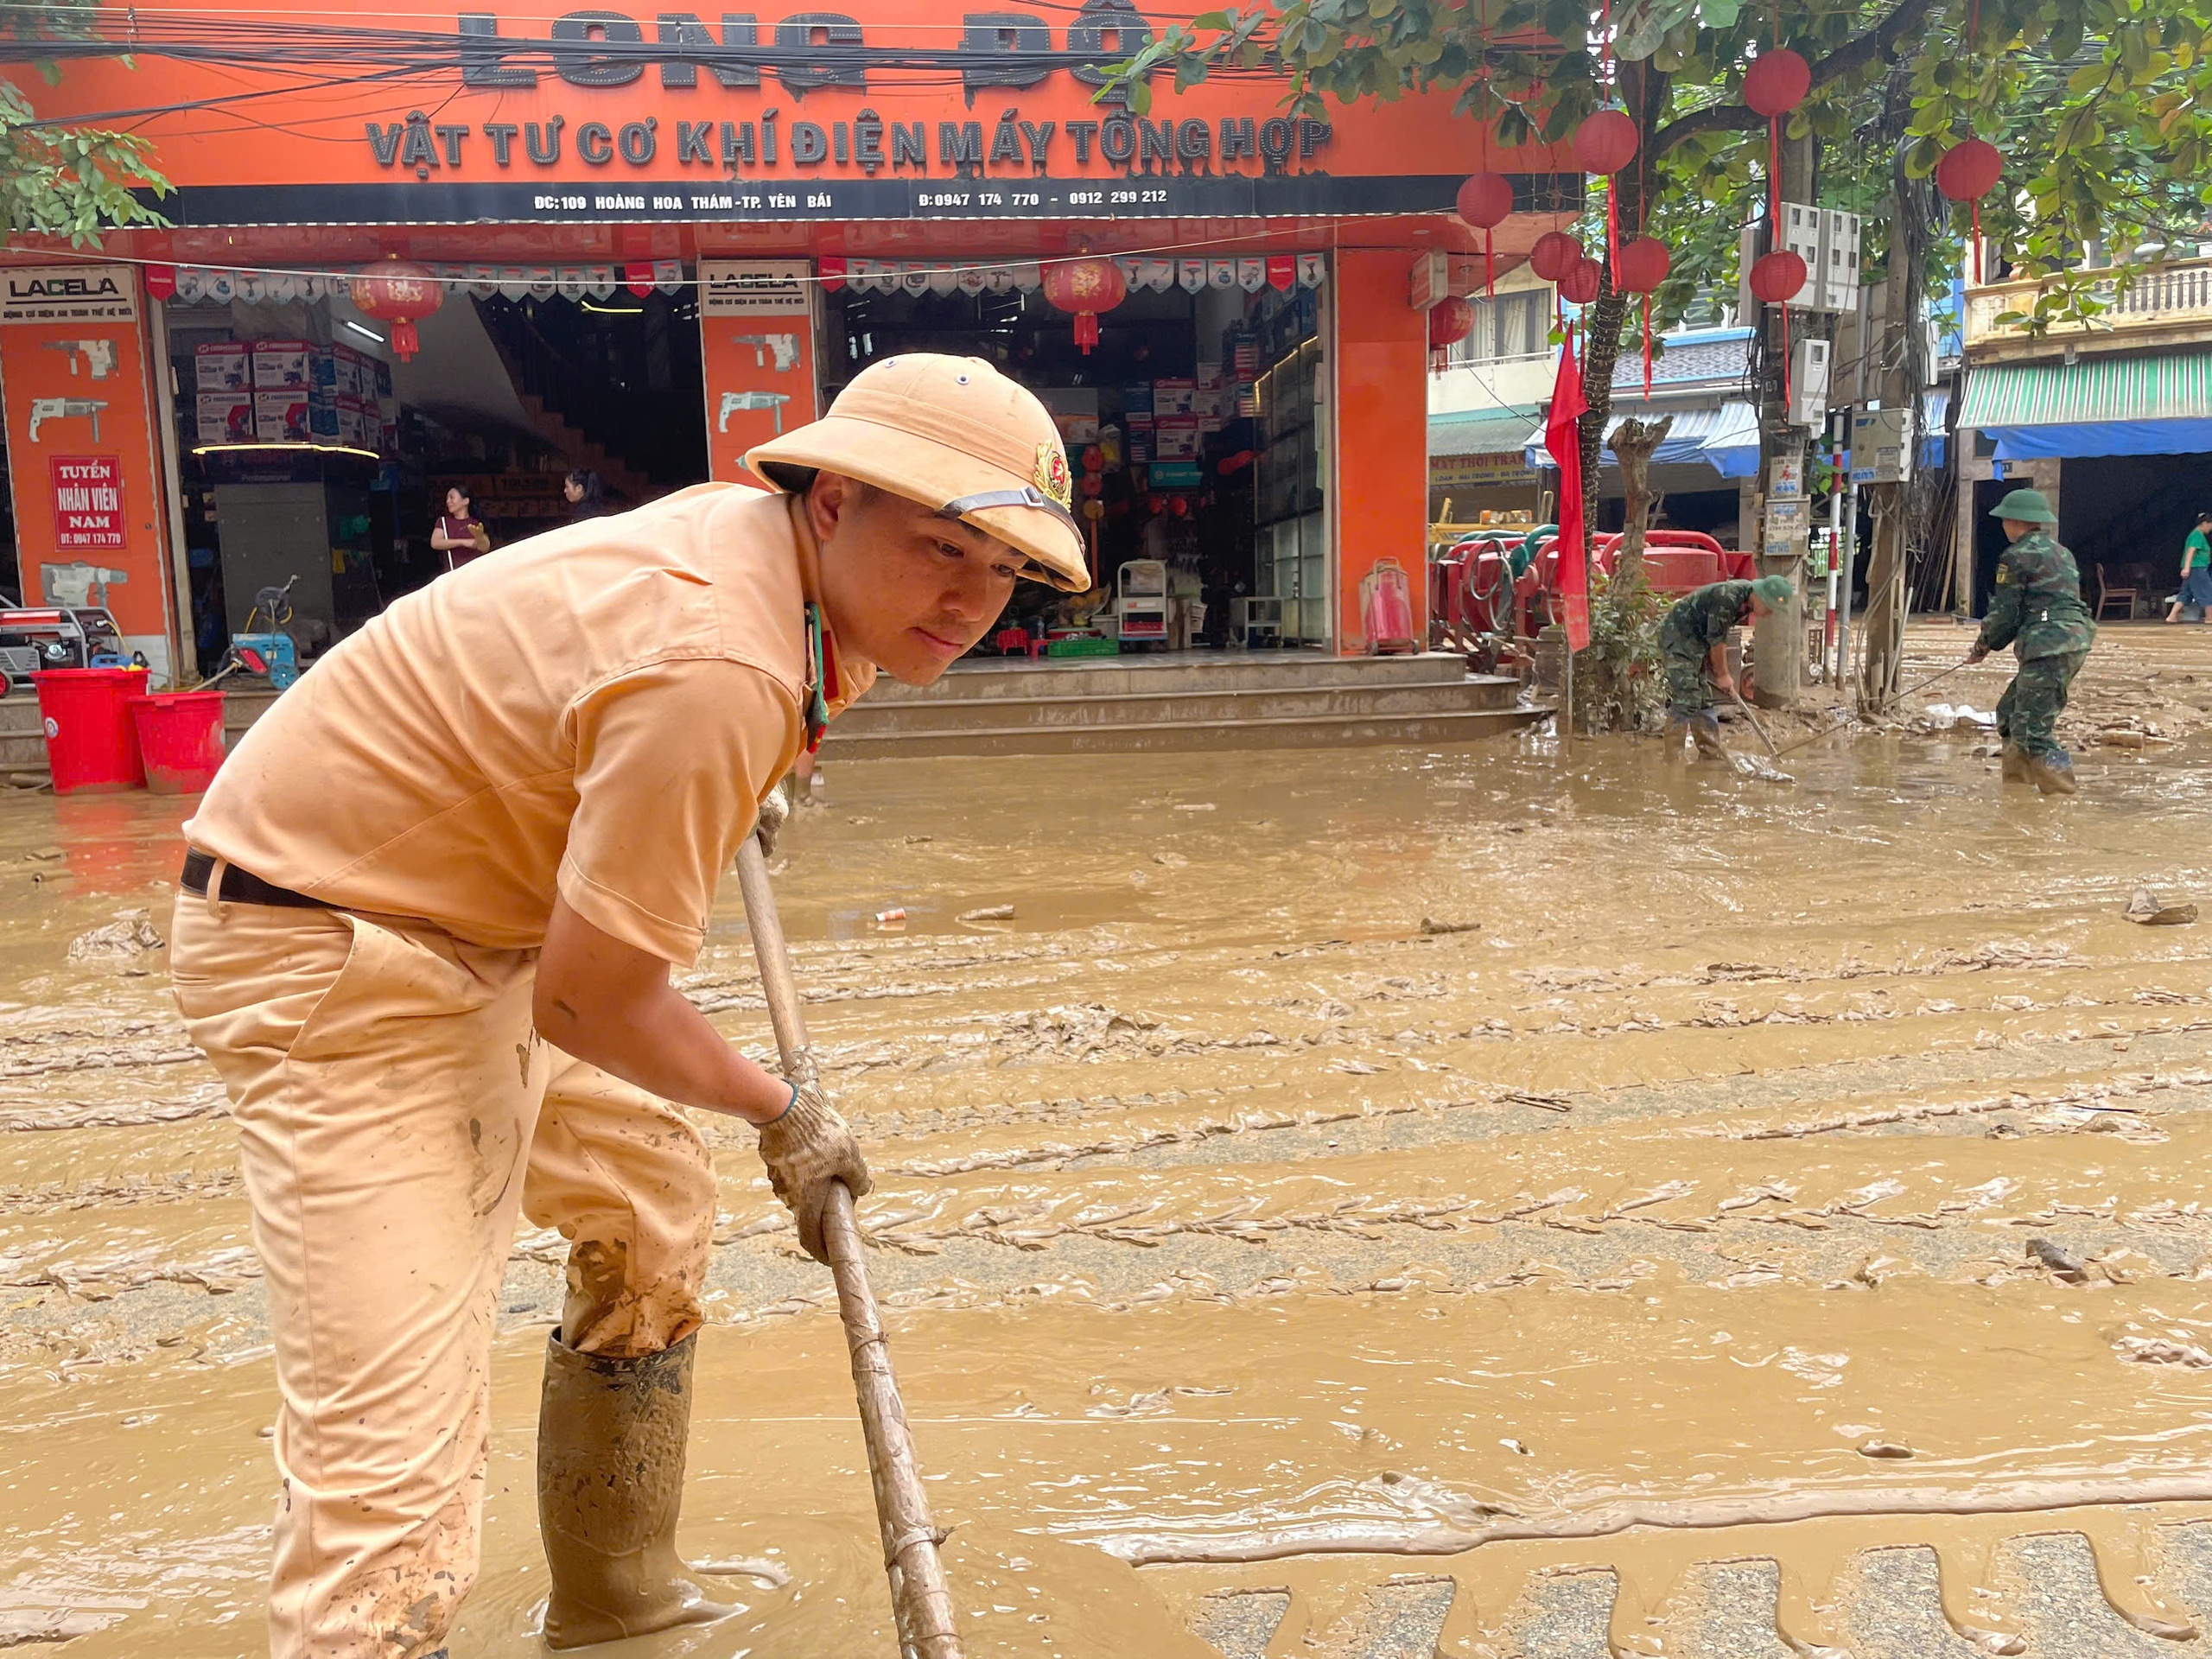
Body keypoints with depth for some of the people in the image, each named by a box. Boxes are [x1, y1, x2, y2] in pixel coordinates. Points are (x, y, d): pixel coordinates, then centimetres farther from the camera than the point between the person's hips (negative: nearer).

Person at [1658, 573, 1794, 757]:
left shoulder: (1745, 601, 3)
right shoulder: (1727, 598, -27)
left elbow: (1721, 638, 10)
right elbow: (1716, 640, -19)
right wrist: (1723, 675, -7)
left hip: (1694, 641, 10)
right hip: (1677, 636, -10)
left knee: (1703, 700, 11)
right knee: (1686, 699, -15)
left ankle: (1711, 755, 17)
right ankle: (1673, 760, -14)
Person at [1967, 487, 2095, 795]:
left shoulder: (2017, 555, -5)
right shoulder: (2061, 552, 22)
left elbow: (2003, 613, -5)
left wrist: (1983, 646, 12)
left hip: (2050, 648, -10)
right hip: (2074, 642, 10)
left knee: (2032, 729, -11)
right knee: (2009, 712, 19)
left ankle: (2064, 791, -14)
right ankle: (2016, 786, 22)